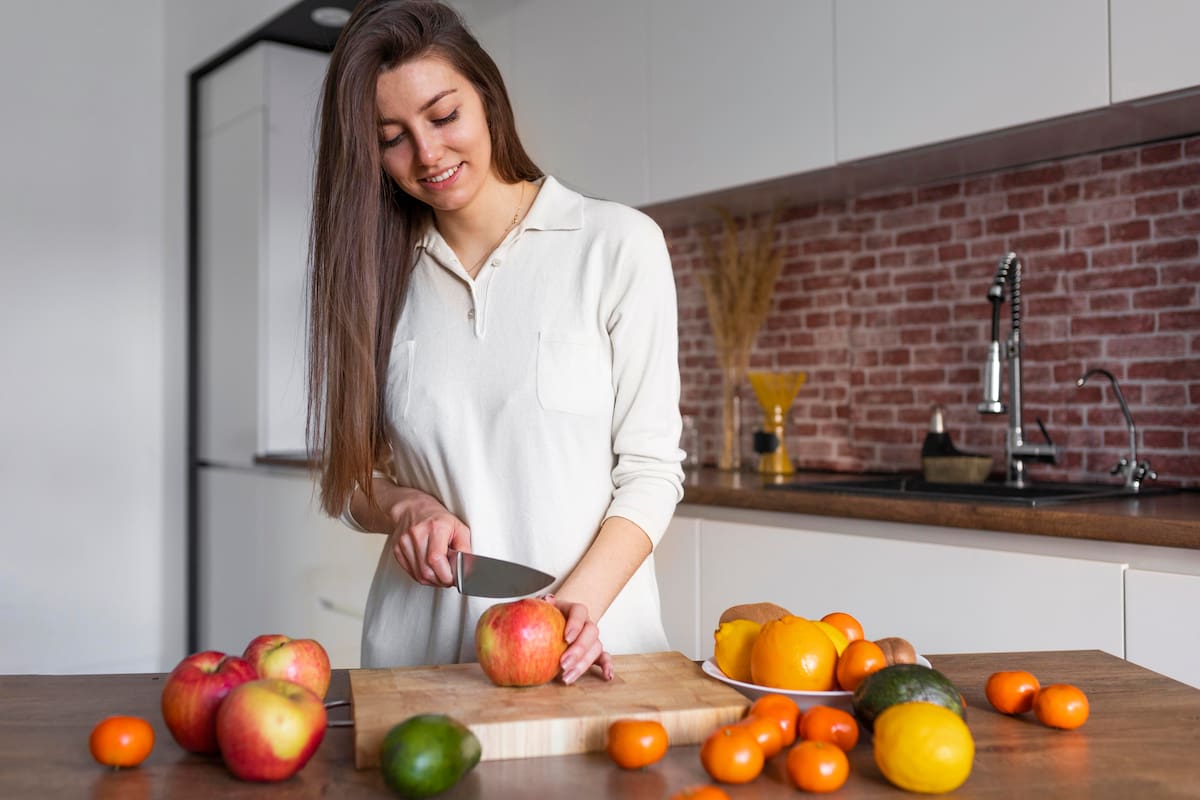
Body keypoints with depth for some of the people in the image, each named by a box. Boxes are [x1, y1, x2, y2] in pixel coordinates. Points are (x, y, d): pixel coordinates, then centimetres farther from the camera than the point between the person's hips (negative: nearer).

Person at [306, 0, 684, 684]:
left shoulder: (619, 244, -1)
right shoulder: (375, 269, 9)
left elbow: (651, 466, -4)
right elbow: (349, 479, 13)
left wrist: (578, 601, -17)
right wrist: (404, 505, -8)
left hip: (589, 637, -2)